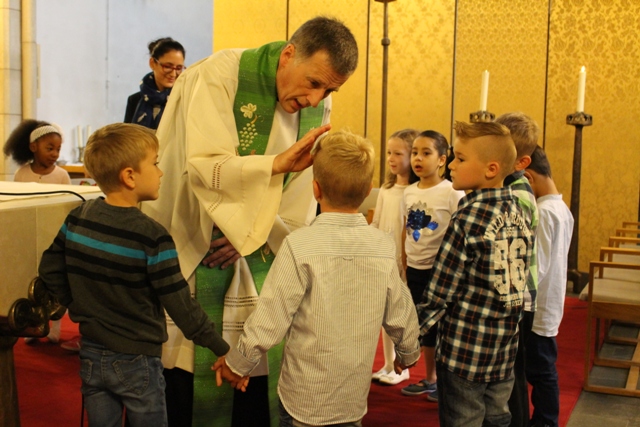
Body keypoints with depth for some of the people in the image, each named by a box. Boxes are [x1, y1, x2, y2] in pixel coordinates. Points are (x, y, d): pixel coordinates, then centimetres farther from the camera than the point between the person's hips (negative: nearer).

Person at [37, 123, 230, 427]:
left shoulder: (78, 218, -5)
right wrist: (222, 350, -13)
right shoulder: (152, 237, -22)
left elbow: (50, 270, 5)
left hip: (91, 356, 5)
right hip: (137, 361, -5)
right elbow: (180, 305, -20)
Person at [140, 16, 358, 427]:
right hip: (188, 248, -4)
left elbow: (304, 189, 1)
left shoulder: (320, 104, -3)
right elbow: (202, 167, -30)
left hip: (258, 256, 4)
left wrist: (254, 233, -12)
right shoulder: (217, 77, -19)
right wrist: (277, 163, -44)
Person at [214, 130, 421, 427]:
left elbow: (267, 324, -18)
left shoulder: (299, 246, -19)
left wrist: (237, 364, 0)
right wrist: (408, 354, 22)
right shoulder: (384, 247, -7)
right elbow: (401, 318, 2)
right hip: (355, 403, 4)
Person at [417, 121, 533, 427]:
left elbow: (440, 291, -14)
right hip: (505, 350, 6)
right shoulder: (517, 211, 2)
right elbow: (517, 282, 8)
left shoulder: (469, 218, -17)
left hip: (464, 349, -6)